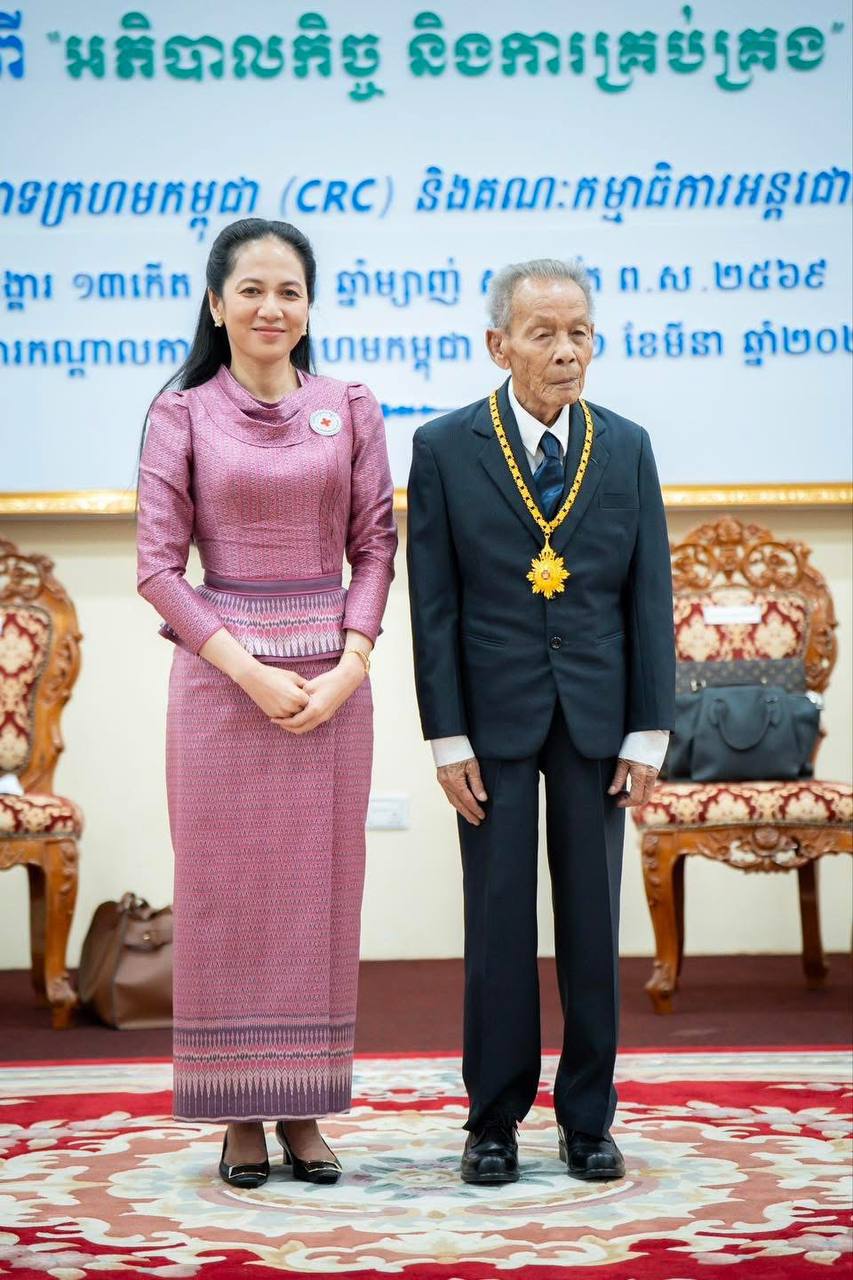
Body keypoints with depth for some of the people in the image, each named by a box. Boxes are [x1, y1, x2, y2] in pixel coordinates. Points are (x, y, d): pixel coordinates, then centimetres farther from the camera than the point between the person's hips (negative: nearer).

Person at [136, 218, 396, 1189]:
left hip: (333, 677, 2)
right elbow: (158, 564, -3)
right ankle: (240, 1116, 12)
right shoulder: (182, 414, 2)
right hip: (221, 669, -1)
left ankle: (303, 1108, 15)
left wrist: (348, 664, -9)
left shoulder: (350, 410, 6)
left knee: (318, 885, 5)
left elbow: (375, 548, 6)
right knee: (225, 886, 2)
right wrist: (250, 670, -12)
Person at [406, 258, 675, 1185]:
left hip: (597, 716, 2)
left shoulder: (626, 448, 5)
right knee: (498, 923, 3)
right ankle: (495, 1119, 15)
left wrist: (648, 734, -1)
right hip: (494, 716, -2)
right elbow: (432, 605, -3)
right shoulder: (444, 448, -2)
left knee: (592, 924, 7)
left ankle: (587, 1118, 18)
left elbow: (650, 597, 4)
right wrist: (447, 739, -7)